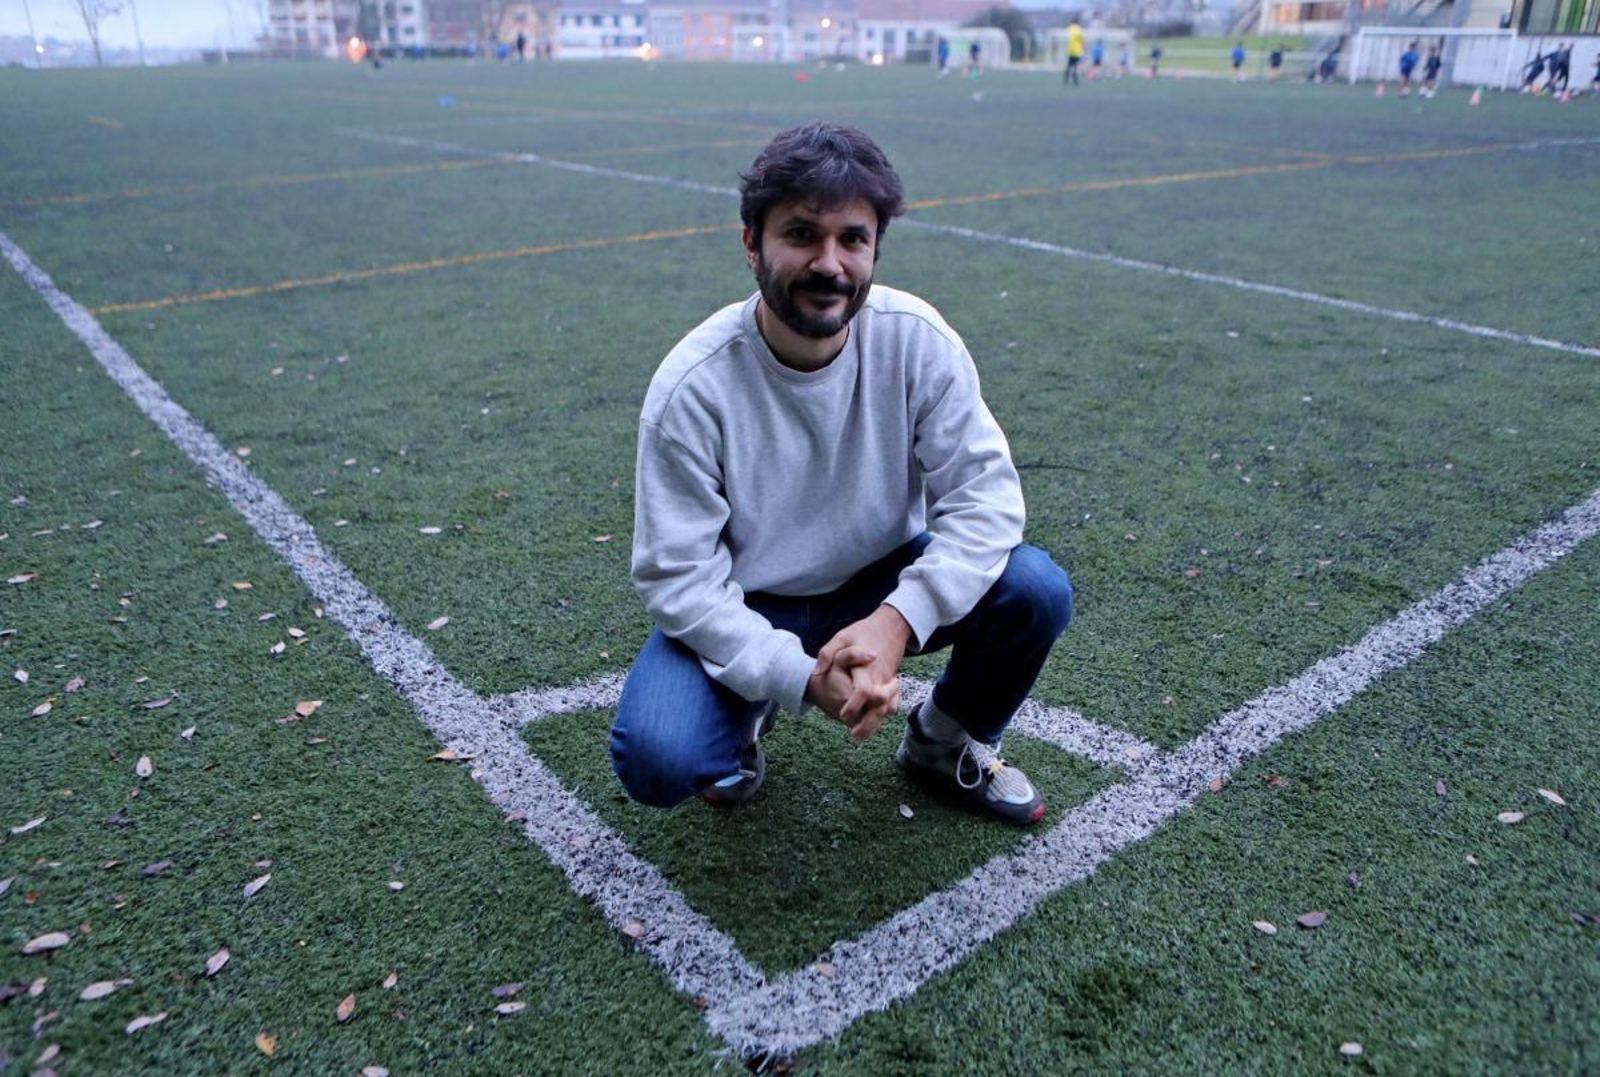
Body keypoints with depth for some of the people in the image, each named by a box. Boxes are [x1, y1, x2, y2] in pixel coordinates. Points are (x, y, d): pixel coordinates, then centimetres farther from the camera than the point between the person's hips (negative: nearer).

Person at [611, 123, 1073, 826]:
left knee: (1037, 591, -21)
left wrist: (897, 620, -33)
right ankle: (744, 715, 12)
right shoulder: (692, 386, -23)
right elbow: (678, 577, -20)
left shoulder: (916, 338, -16)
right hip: (745, 609, -2)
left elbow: (983, 494, -18)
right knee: (655, 759, -27)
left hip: (883, 579, 3)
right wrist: (802, 676, -31)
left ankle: (947, 741, 10)